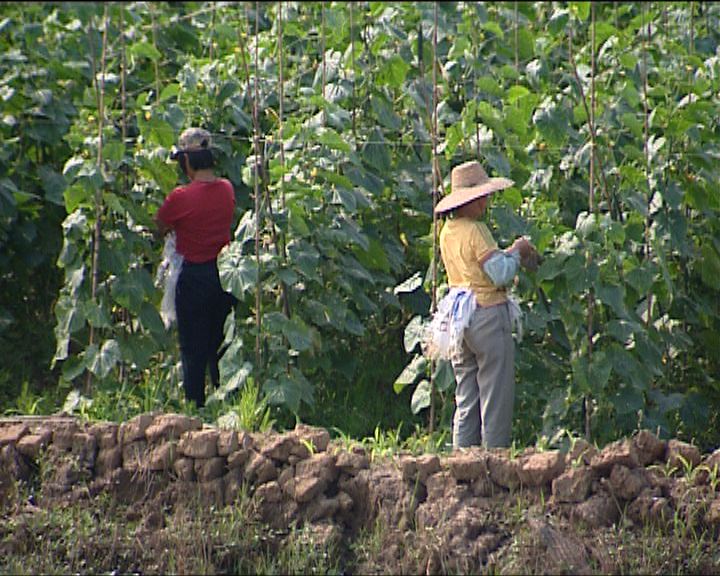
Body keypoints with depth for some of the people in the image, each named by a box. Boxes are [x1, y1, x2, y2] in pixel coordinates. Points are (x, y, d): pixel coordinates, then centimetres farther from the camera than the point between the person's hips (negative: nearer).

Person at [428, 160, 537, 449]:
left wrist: (511, 255, 16)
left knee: (466, 400, 12)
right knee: (496, 397, -2)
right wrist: (515, 252, -2)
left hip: (458, 320, 8)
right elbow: (500, 274, -19)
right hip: (487, 313, -8)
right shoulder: (475, 231, -16)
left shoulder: (447, 231, 10)